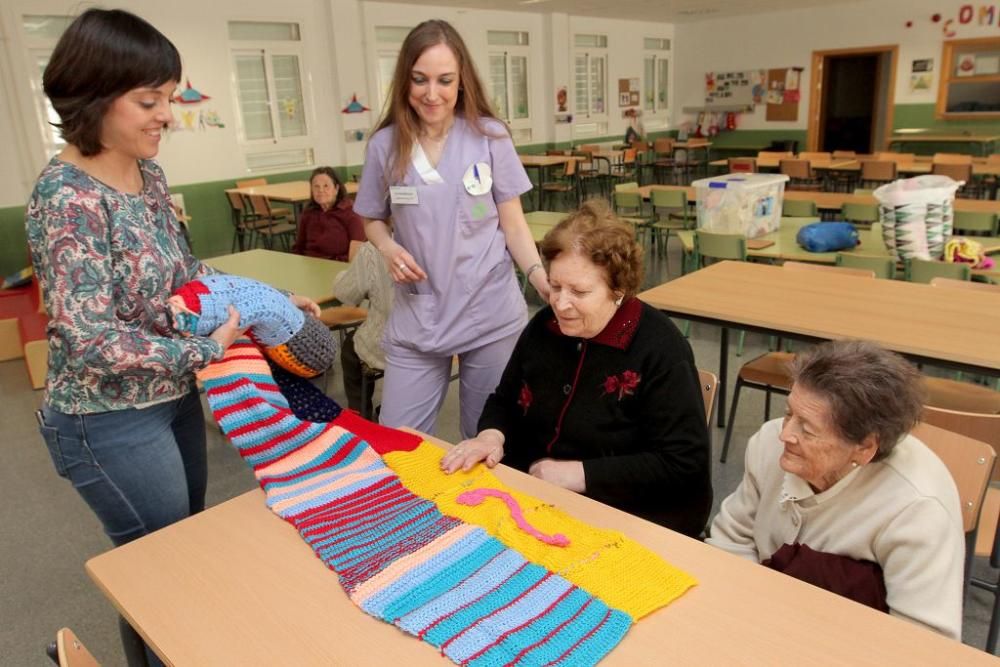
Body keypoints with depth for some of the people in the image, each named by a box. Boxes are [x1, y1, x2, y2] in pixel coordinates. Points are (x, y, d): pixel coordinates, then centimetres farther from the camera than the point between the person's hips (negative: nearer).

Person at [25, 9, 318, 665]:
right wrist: (208, 349, -21)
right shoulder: (68, 197, -24)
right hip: (110, 420, -8)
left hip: (174, 394, 8)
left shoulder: (147, 172, 1)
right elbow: (92, 340, -27)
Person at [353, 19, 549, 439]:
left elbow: (513, 223, -1)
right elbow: (372, 219, 13)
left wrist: (540, 276, -19)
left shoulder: (491, 137, -4)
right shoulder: (386, 145, -1)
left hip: (492, 317, -1)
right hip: (416, 320, 2)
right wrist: (388, 248, -10)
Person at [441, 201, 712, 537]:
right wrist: (491, 435, -7)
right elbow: (505, 402, 17)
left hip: (632, 521, -6)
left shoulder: (659, 348, -15)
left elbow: (684, 464, -19)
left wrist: (578, 474, -21)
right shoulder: (543, 326, 3)